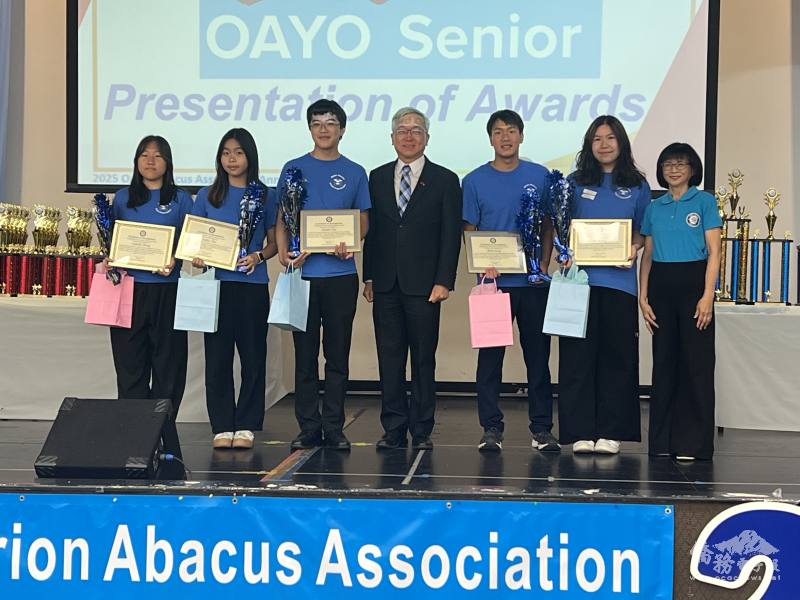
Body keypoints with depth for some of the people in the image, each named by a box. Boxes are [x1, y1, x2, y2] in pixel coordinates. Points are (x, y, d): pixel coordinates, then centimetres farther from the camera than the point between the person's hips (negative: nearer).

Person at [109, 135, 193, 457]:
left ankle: (163, 431, 6)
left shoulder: (180, 200, 7)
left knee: (167, 361, 0)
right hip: (129, 288, 2)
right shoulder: (123, 198, 13)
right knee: (130, 362, 1)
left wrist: (174, 260, -13)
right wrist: (108, 259, -4)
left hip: (167, 289, -1)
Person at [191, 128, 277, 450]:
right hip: (217, 282, 1)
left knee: (253, 356, 2)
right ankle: (222, 426, 9)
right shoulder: (207, 196, 9)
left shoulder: (265, 196, 6)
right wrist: (196, 257, -9)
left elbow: (274, 242, 9)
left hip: (253, 284, -1)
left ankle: (246, 425, 11)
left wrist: (258, 256, -10)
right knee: (217, 356, 2)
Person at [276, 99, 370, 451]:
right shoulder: (294, 169, 7)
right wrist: (284, 252, -11)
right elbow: (282, 220, 7)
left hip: (340, 274, 0)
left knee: (338, 355, 4)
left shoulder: (354, 173, 9)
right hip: (302, 273, 0)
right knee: (305, 353, 4)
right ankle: (308, 428, 11)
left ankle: (334, 428, 11)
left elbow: (363, 221, 10)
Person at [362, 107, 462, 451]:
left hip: (424, 286, -3)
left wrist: (444, 281, -9)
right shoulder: (378, 178, 12)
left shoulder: (445, 180, 3)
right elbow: (371, 230, 12)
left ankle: (422, 431, 9)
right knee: (389, 358, 4)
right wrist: (368, 277, 5)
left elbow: (451, 236, -1)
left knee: (424, 359, 2)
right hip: (385, 285, 3)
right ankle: (394, 429, 11)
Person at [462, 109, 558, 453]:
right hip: (494, 282, -1)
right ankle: (491, 428, 10)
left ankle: (541, 428, 13)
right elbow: (469, 231, 5)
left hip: (533, 282, 1)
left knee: (538, 354, 5)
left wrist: (544, 265, -4)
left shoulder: (540, 176, 6)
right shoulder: (475, 180, 4)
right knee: (490, 356, 2)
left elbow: (548, 227, 9)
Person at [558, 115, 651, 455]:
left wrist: (634, 249, -7)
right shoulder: (575, 183, 9)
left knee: (617, 355, 2)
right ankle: (581, 432, 3)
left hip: (619, 281, 0)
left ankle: (610, 432, 8)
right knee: (579, 354, -2)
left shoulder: (636, 186, 10)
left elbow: (643, 233, 14)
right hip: (580, 277, 0)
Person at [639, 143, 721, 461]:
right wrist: (643, 297, 4)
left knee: (697, 363, -4)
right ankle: (663, 441, 13)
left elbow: (714, 252, -4)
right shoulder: (654, 208, 13)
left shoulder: (704, 201, 2)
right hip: (661, 286, 4)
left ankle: (694, 443, 0)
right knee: (663, 362, 7)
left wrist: (707, 296, -13)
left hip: (693, 283, -4)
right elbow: (647, 255, 14)